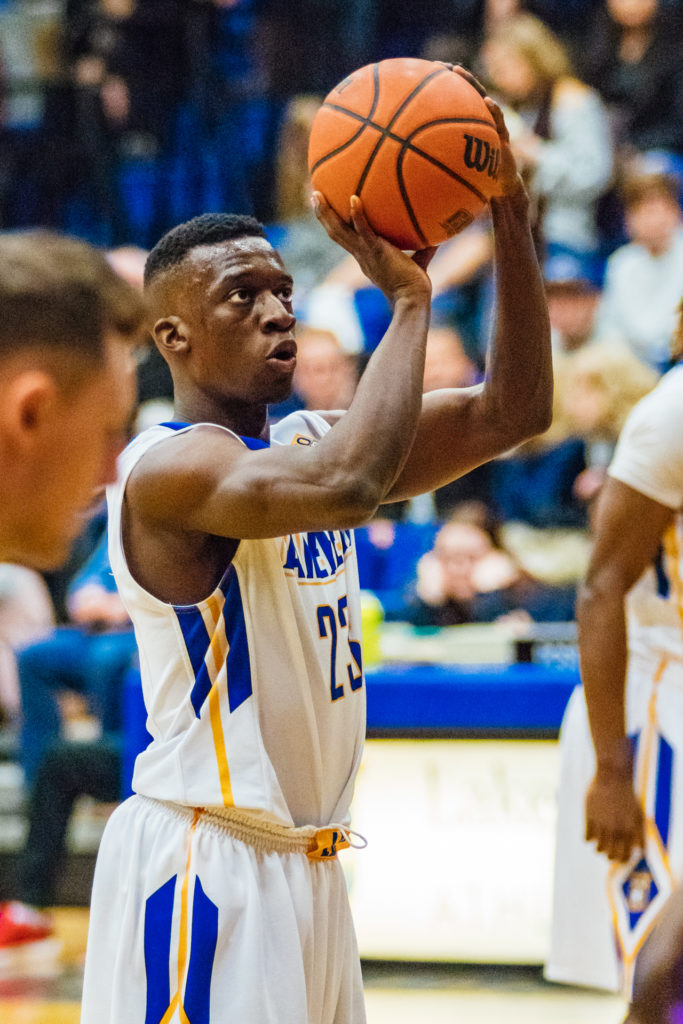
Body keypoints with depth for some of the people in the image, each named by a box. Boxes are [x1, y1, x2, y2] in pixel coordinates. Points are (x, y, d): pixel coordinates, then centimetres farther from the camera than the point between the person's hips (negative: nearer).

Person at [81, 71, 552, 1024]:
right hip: (204, 864, -9)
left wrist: (511, 220, -4)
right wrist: (408, 299, -25)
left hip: (307, 864, 9)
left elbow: (509, 411, 7)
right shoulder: (169, 468, -15)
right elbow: (349, 484, -34)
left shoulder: (307, 438, 11)